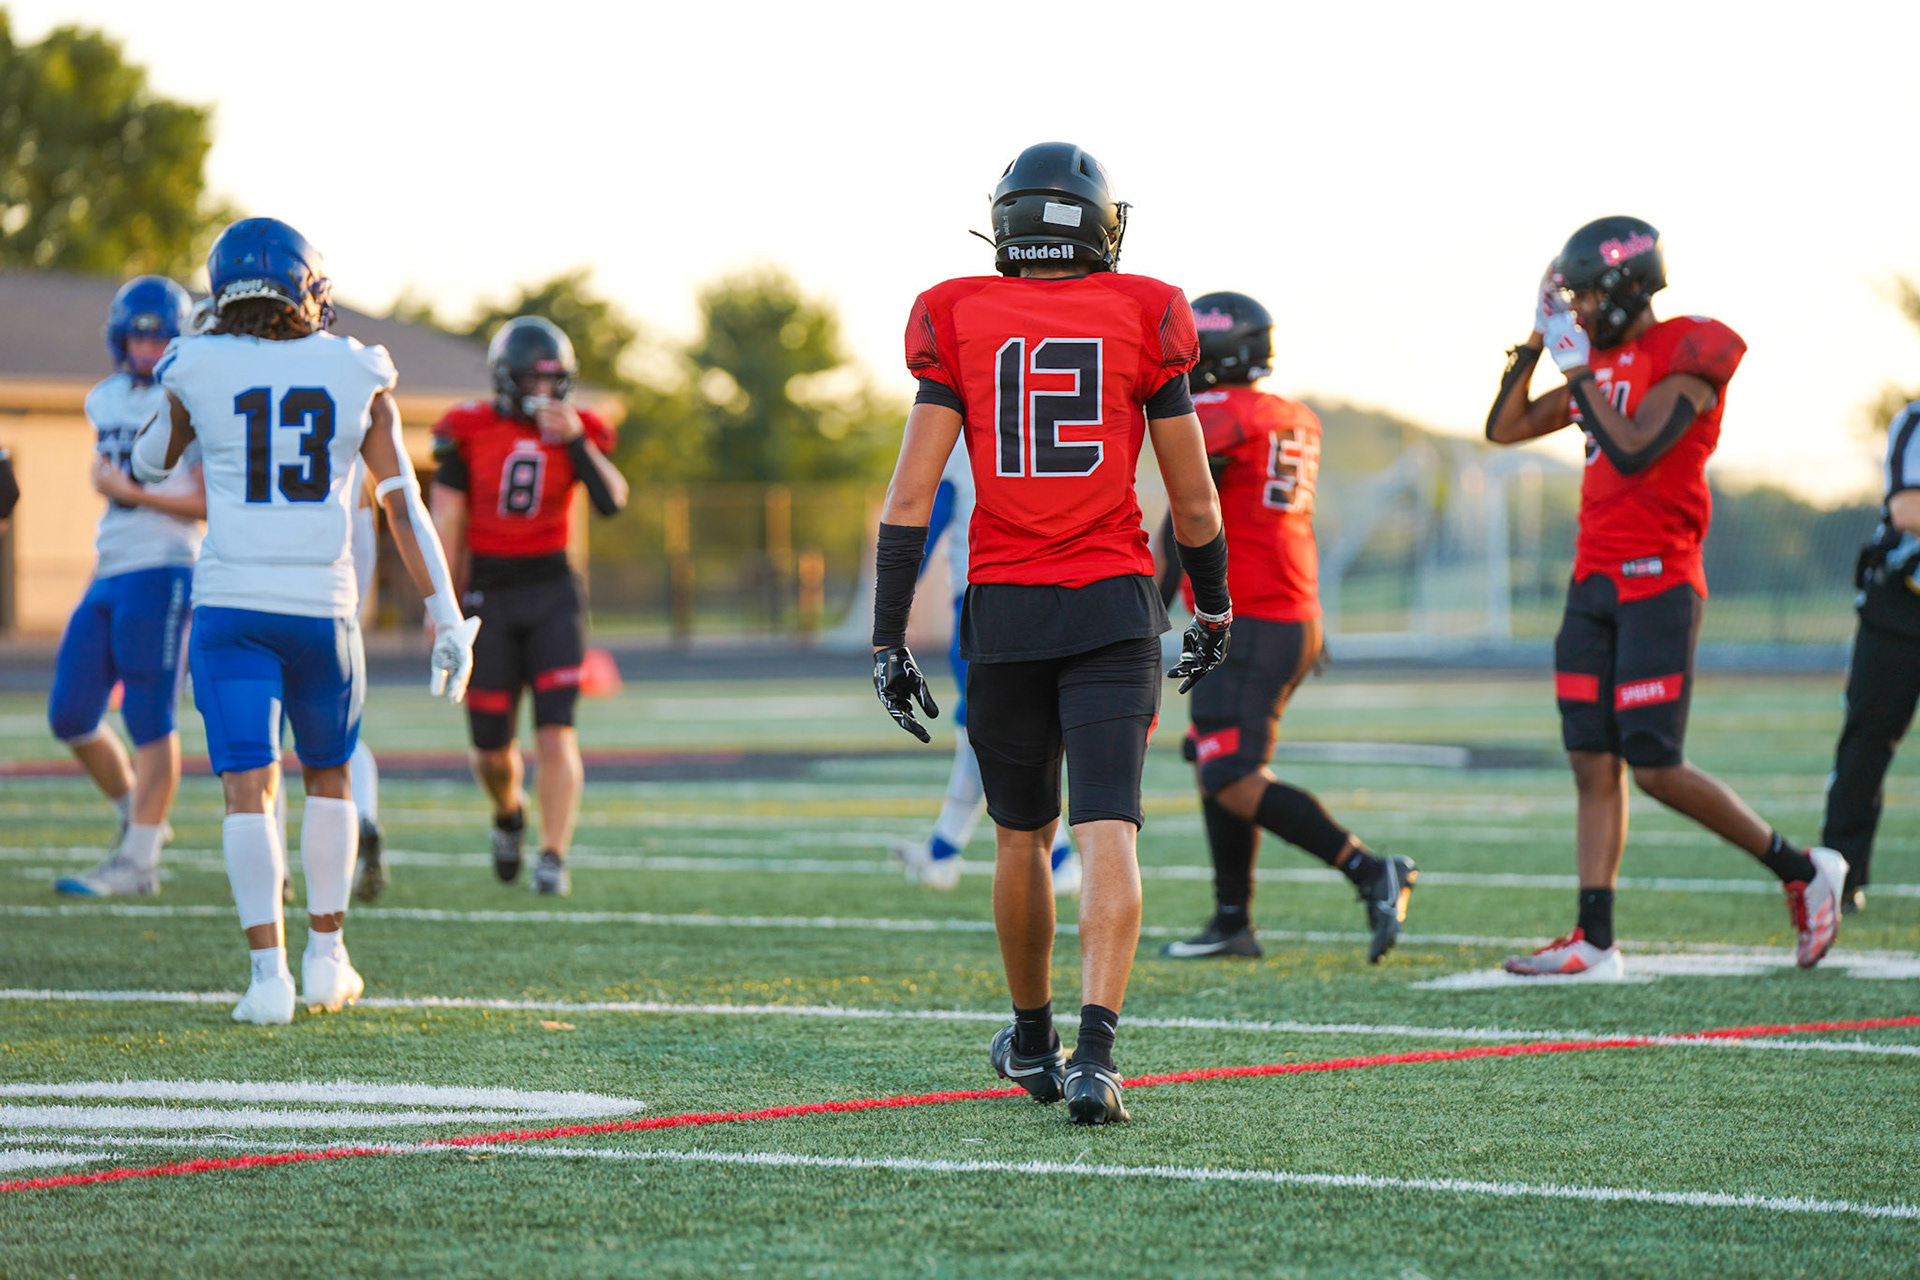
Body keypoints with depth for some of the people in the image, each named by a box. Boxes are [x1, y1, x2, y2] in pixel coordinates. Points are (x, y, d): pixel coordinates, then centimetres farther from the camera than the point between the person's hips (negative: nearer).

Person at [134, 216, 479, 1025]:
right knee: (326, 775, 20)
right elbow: (403, 504, -2)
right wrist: (448, 618, 0)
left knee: (247, 788, -2)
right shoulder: (357, 377, 1)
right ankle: (325, 959, 22)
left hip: (229, 605, -1)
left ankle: (270, 973, -14)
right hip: (322, 606, 1)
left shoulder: (198, 374, -2)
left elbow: (147, 468, 17)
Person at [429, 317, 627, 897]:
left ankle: (553, 858, -11)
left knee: (556, 733, -13)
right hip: (488, 594, 0)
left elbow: (612, 501, -14)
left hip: (552, 593, 0)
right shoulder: (470, 433, -3)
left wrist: (576, 440, -20)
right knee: (491, 750, 7)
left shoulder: (578, 432, 1)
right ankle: (509, 812, 40)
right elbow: (448, 523, 1)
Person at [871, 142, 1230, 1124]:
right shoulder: (1145, 319, 1)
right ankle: (1094, 1053, -23)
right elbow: (1194, 501, 6)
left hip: (1002, 608, 2)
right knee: (1108, 835, -8)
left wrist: (888, 639, 1)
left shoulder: (960, 322, 1)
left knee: (1020, 833, 18)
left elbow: (911, 495, -3)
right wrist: (1213, 611, 22)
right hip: (1112, 604, -1)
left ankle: (1033, 1043, 33)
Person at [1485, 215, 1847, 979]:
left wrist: (1578, 367, -18)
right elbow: (1503, 430, 18)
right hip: (1593, 584, 8)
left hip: (1657, 585, -8)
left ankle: (1802, 871, 6)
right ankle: (1595, 941, 2)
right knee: (1593, 764, 2)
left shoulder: (1685, 357, -11)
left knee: (1655, 766, -10)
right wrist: (1535, 344, 8)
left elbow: (1632, 453, -22)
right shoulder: (1601, 362, 14)